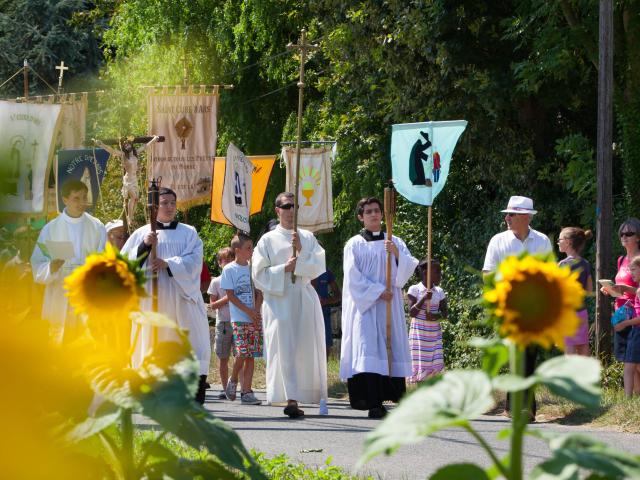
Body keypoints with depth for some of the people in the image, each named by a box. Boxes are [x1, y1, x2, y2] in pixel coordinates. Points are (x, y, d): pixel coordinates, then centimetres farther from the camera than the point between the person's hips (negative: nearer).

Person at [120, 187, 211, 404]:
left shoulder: (188, 233, 13)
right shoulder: (141, 234, 14)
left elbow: (193, 261, 0)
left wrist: (168, 263, -14)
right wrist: (144, 245, -9)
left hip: (181, 296, 0)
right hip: (151, 297, 1)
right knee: (153, 341, -2)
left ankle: (197, 400, -13)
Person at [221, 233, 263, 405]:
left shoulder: (253, 268, 11)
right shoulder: (229, 270, -1)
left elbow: (259, 293, 10)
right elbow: (231, 295, -5)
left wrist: (256, 312, -7)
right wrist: (248, 311, -12)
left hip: (254, 318, 4)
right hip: (238, 318, -4)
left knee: (251, 356, 0)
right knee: (242, 353, -14)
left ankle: (246, 391, 2)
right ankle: (233, 380, 12)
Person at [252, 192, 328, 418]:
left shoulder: (308, 238, 13)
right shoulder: (268, 240, 6)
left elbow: (318, 267, 3)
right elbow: (260, 274, 2)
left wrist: (301, 251, -10)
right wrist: (285, 268, -9)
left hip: (304, 300, 3)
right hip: (278, 300, -3)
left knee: (306, 348, -1)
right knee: (285, 349, -12)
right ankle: (291, 399, -18)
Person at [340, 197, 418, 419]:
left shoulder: (395, 242, 13)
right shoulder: (354, 245, 4)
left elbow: (409, 269, 3)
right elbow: (353, 277, -4)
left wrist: (397, 254, -14)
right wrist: (378, 292, -11)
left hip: (389, 306, 4)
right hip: (364, 305, -4)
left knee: (390, 348, -3)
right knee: (368, 348, -14)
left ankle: (387, 395, 1)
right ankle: (373, 403, -21)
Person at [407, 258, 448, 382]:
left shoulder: (439, 292, 5)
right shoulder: (414, 290, -6)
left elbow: (444, 313, 7)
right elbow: (411, 313, -10)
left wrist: (435, 316, -15)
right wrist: (423, 299, -21)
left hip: (434, 334, 4)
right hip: (419, 333, -4)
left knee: (435, 365, -5)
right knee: (420, 364, -5)